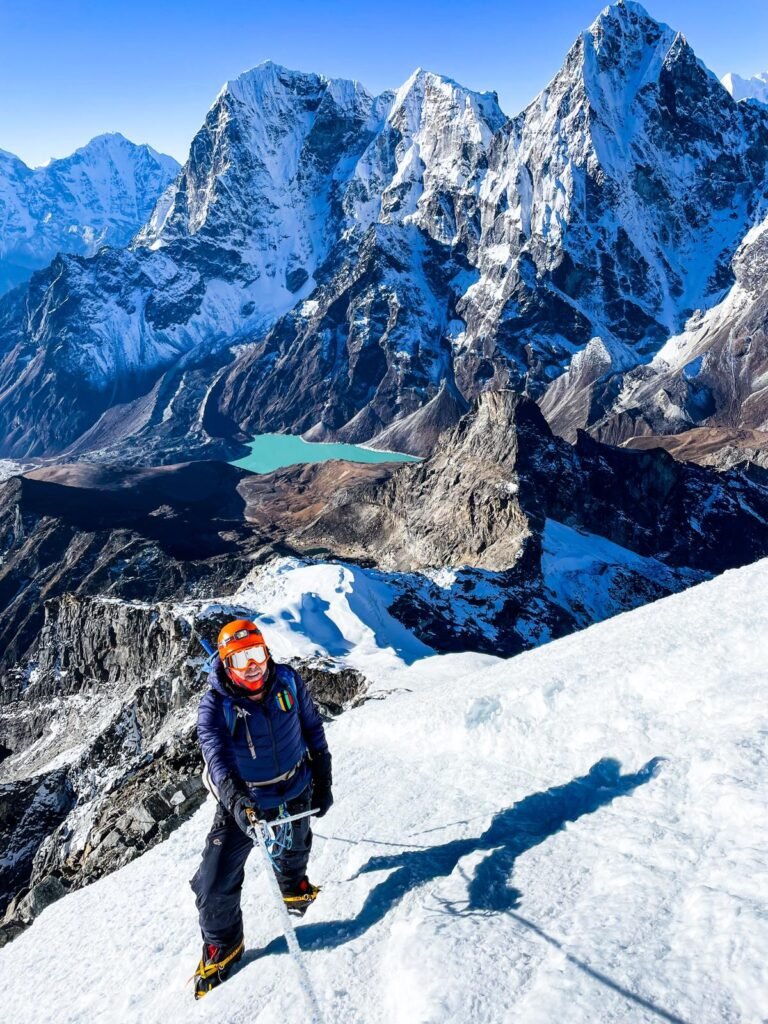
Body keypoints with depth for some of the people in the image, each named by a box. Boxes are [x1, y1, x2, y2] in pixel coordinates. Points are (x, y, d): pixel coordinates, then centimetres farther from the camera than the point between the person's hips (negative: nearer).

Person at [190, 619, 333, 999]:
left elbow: (313, 729, -3)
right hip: (242, 802, -2)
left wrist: (323, 782, 1)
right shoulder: (215, 704, -23)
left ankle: (293, 887, 64)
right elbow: (216, 756, -36)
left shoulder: (288, 682, -15)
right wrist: (236, 801, -53)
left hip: (295, 793, 3)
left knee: (292, 852, 28)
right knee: (216, 885, -3)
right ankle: (221, 946, 27)